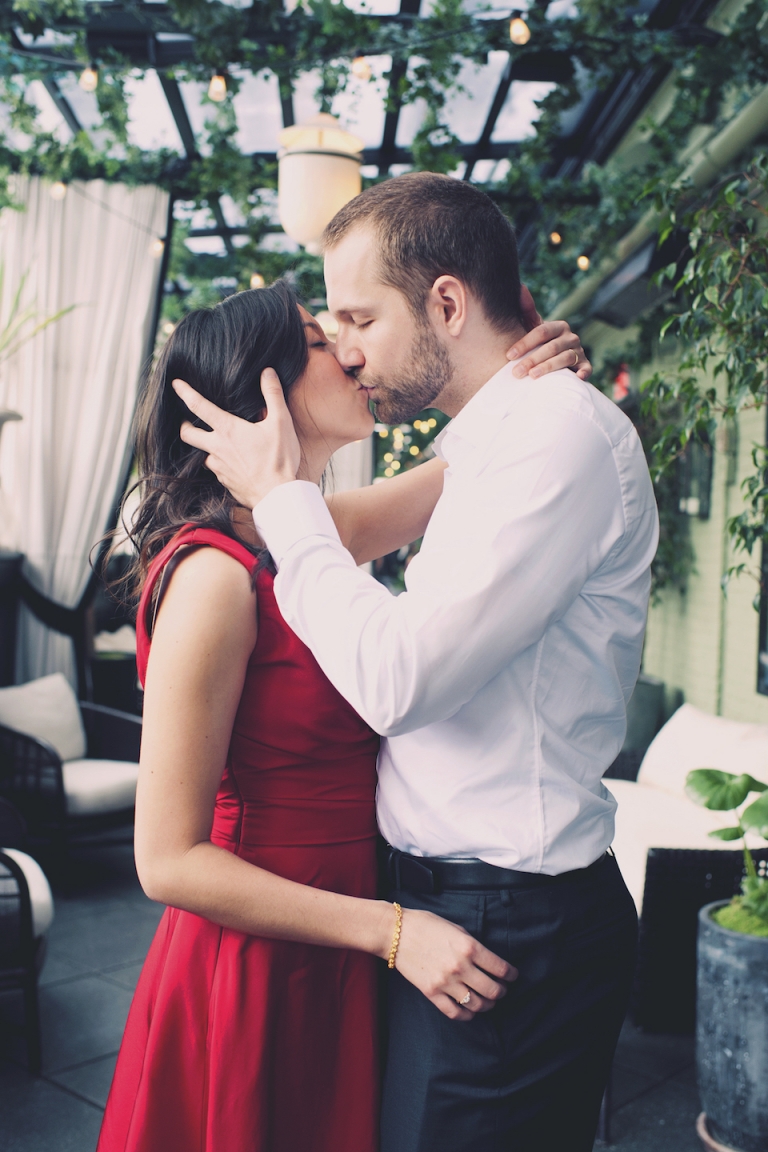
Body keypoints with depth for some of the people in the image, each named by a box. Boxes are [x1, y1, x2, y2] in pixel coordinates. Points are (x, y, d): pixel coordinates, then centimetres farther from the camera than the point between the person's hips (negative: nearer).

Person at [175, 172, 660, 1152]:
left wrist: (280, 495, -14)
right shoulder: (496, 440, 13)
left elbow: (395, 676, -25)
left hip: (511, 929, -9)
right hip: (456, 901, 9)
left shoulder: (561, 429, -19)